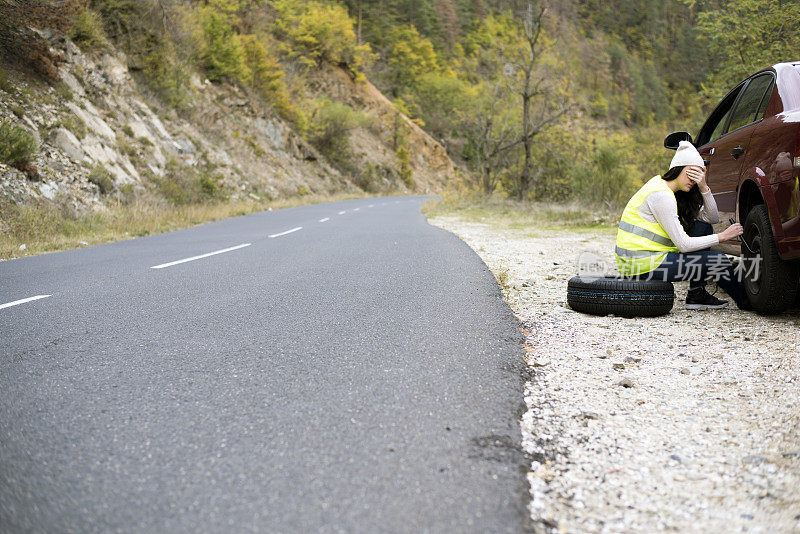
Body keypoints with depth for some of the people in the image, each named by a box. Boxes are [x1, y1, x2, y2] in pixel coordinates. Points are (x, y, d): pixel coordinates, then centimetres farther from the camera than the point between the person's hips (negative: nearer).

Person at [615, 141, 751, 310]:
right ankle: (745, 301, 22)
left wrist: (703, 187, -3)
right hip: (643, 265, -10)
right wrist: (722, 237, -10)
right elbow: (684, 245, -18)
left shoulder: (671, 191, 12)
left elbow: (712, 218, 12)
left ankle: (696, 295, 12)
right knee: (719, 261, -7)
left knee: (704, 228, 12)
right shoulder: (661, 195, -18)